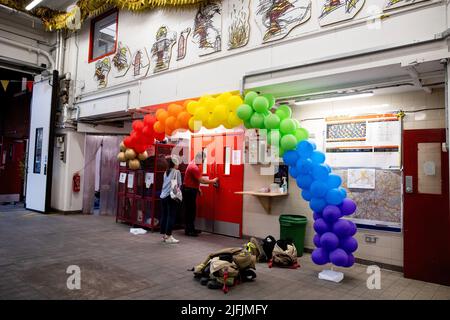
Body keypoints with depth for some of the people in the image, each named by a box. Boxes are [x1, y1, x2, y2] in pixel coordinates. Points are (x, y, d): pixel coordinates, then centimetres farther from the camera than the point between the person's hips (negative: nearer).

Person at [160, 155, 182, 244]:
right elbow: (179, 184, -4)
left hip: (163, 196, 7)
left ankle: (164, 235, 17)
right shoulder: (177, 172, -3)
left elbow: (164, 184, 13)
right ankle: (168, 236, -2)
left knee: (164, 215, 10)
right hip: (172, 196, -7)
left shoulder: (166, 172, 15)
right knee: (171, 216, -3)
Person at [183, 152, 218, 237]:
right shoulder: (194, 167, -22)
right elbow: (201, 180, -24)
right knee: (190, 210, -5)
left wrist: (198, 188, 18)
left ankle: (191, 229, 21)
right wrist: (213, 181, -14)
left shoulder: (193, 164, 11)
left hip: (191, 190, 10)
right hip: (189, 190, -10)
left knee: (191, 210, 14)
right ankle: (189, 230, 2)